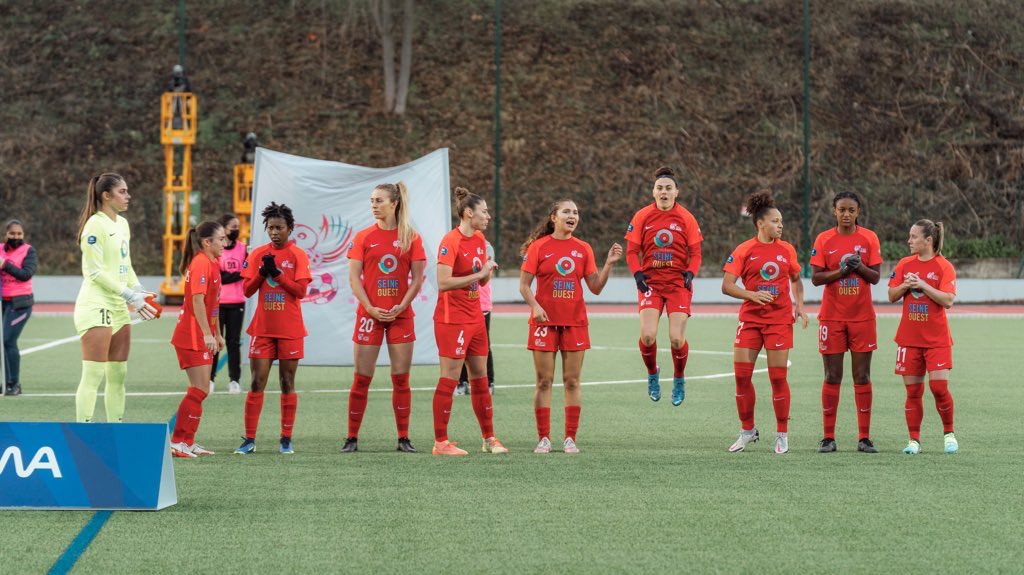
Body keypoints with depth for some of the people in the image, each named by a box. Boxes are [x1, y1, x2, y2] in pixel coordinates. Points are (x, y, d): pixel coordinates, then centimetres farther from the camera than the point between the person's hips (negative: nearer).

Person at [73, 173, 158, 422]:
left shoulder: (122, 224, 15)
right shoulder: (96, 224, -11)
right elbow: (95, 271, -16)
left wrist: (138, 290, 4)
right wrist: (129, 295, -17)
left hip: (119, 308, 9)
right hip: (96, 306, -9)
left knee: (118, 375, 9)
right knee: (93, 375, -11)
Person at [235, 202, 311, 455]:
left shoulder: (298, 255, -2)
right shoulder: (258, 254, 6)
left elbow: (301, 290, -11)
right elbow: (247, 290, 3)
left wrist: (276, 273, -18)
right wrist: (262, 272, -12)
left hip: (290, 330, -2)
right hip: (262, 328, 2)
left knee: (287, 383, 4)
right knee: (256, 383, -1)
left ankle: (286, 439, 9)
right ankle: (249, 440, 2)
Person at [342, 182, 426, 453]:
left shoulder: (411, 237, 3)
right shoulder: (363, 237, 3)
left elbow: (417, 278, 2)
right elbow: (354, 278, 0)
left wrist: (401, 306, -11)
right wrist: (370, 308, -11)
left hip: (400, 315, 0)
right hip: (370, 314, 0)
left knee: (401, 379, 3)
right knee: (362, 379, -1)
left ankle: (404, 438, 9)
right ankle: (352, 438, 6)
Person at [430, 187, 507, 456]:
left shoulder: (480, 239, 10)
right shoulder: (450, 241, -15)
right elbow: (443, 283, -23)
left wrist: (488, 270, -4)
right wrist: (479, 273, -20)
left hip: (475, 318, 8)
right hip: (452, 320, -8)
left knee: (480, 379, 12)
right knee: (449, 379, -6)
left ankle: (489, 438, 19)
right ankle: (440, 442, -1)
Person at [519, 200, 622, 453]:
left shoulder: (583, 249, 7)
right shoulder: (538, 247, -1)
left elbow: (595, 287, 6)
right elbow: (524, 284, -2)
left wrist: (609, 263, -6)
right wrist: (535, 306, -18)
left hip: (575, 322, 2)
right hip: (545, 321, -2)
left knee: (572, 381, 3)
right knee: (544, 381, -1)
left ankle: (570, 439, 8)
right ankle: (543, 439, 4)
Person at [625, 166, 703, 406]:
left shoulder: (686, 218, 2)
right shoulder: (642, 217, 2)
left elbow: (695, 253, 6)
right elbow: (632, 250, 5)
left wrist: (690, 274, -11)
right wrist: (637, 274, -9)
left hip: (678, 283, 0)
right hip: (650, 281, 0)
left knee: (677, 338, -9)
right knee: (647, 335, -15)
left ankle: (679, 379, 18)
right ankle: (652, 374, 13)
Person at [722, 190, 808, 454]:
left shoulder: (786, 249, 5)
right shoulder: (744, 251, -3)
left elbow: (796, 280, 19)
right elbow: (727, 285, -7)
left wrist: (800, 305, 5)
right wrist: (752, 295, -21)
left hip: (780, 319, 0)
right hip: (750, 318, 0)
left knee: (778, 377, -2)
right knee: (742, 375, -2)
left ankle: (782, 434, 9)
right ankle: (748, 430, 15)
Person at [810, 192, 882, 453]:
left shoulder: (869, 238, 2)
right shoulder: (824, 240, 1)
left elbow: (875, 277, 0)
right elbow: (815, 277, -3)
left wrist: (859, 267, -18)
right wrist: (841, 270, -17)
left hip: (862, 317, 0)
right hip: (832, 316, 0)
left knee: (862, 377, 2)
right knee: (832, 377, 1)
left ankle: (864, 437, 6)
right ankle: (828, 437, 6)